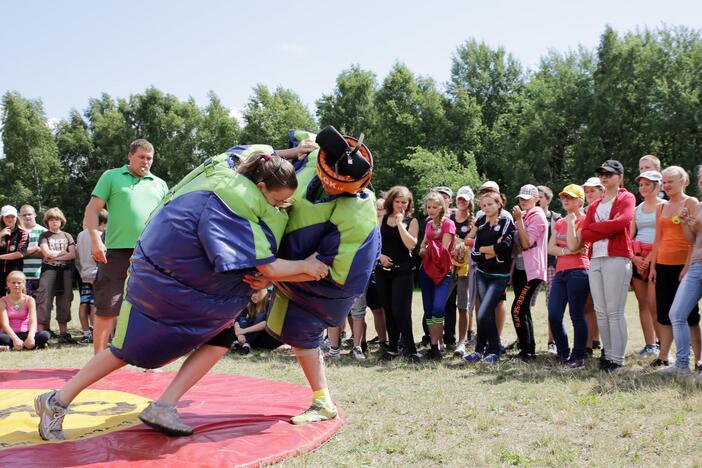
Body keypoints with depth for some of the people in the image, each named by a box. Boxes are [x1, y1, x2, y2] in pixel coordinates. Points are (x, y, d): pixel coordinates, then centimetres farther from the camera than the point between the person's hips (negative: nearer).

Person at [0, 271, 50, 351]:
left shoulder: (29, 300, 1)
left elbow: (33, 321, -14)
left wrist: (30, 337, -36)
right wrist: (15, 338, -33)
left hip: (25, 334, 2)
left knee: (45, 335, -29)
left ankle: (10, 347, -27)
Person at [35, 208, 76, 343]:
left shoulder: (67, 236, 14)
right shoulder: (44, 236, 9)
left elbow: (72, 255, 1)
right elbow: (47, 253, -6)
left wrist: (54, 256, -6)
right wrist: (64, 252, 0)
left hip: (66, 271, 2)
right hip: (49, 270, -2)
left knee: (64, 301, 3)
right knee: (44, 300, -11)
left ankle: (63, 333, 8)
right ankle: (41, 333, -12)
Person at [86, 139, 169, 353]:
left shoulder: (160, 185, 18)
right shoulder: (111, 176, 9)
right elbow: (92, 209, 3)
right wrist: (96, 240, -9)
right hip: (117, 251, -3)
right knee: (107, 308, -1)